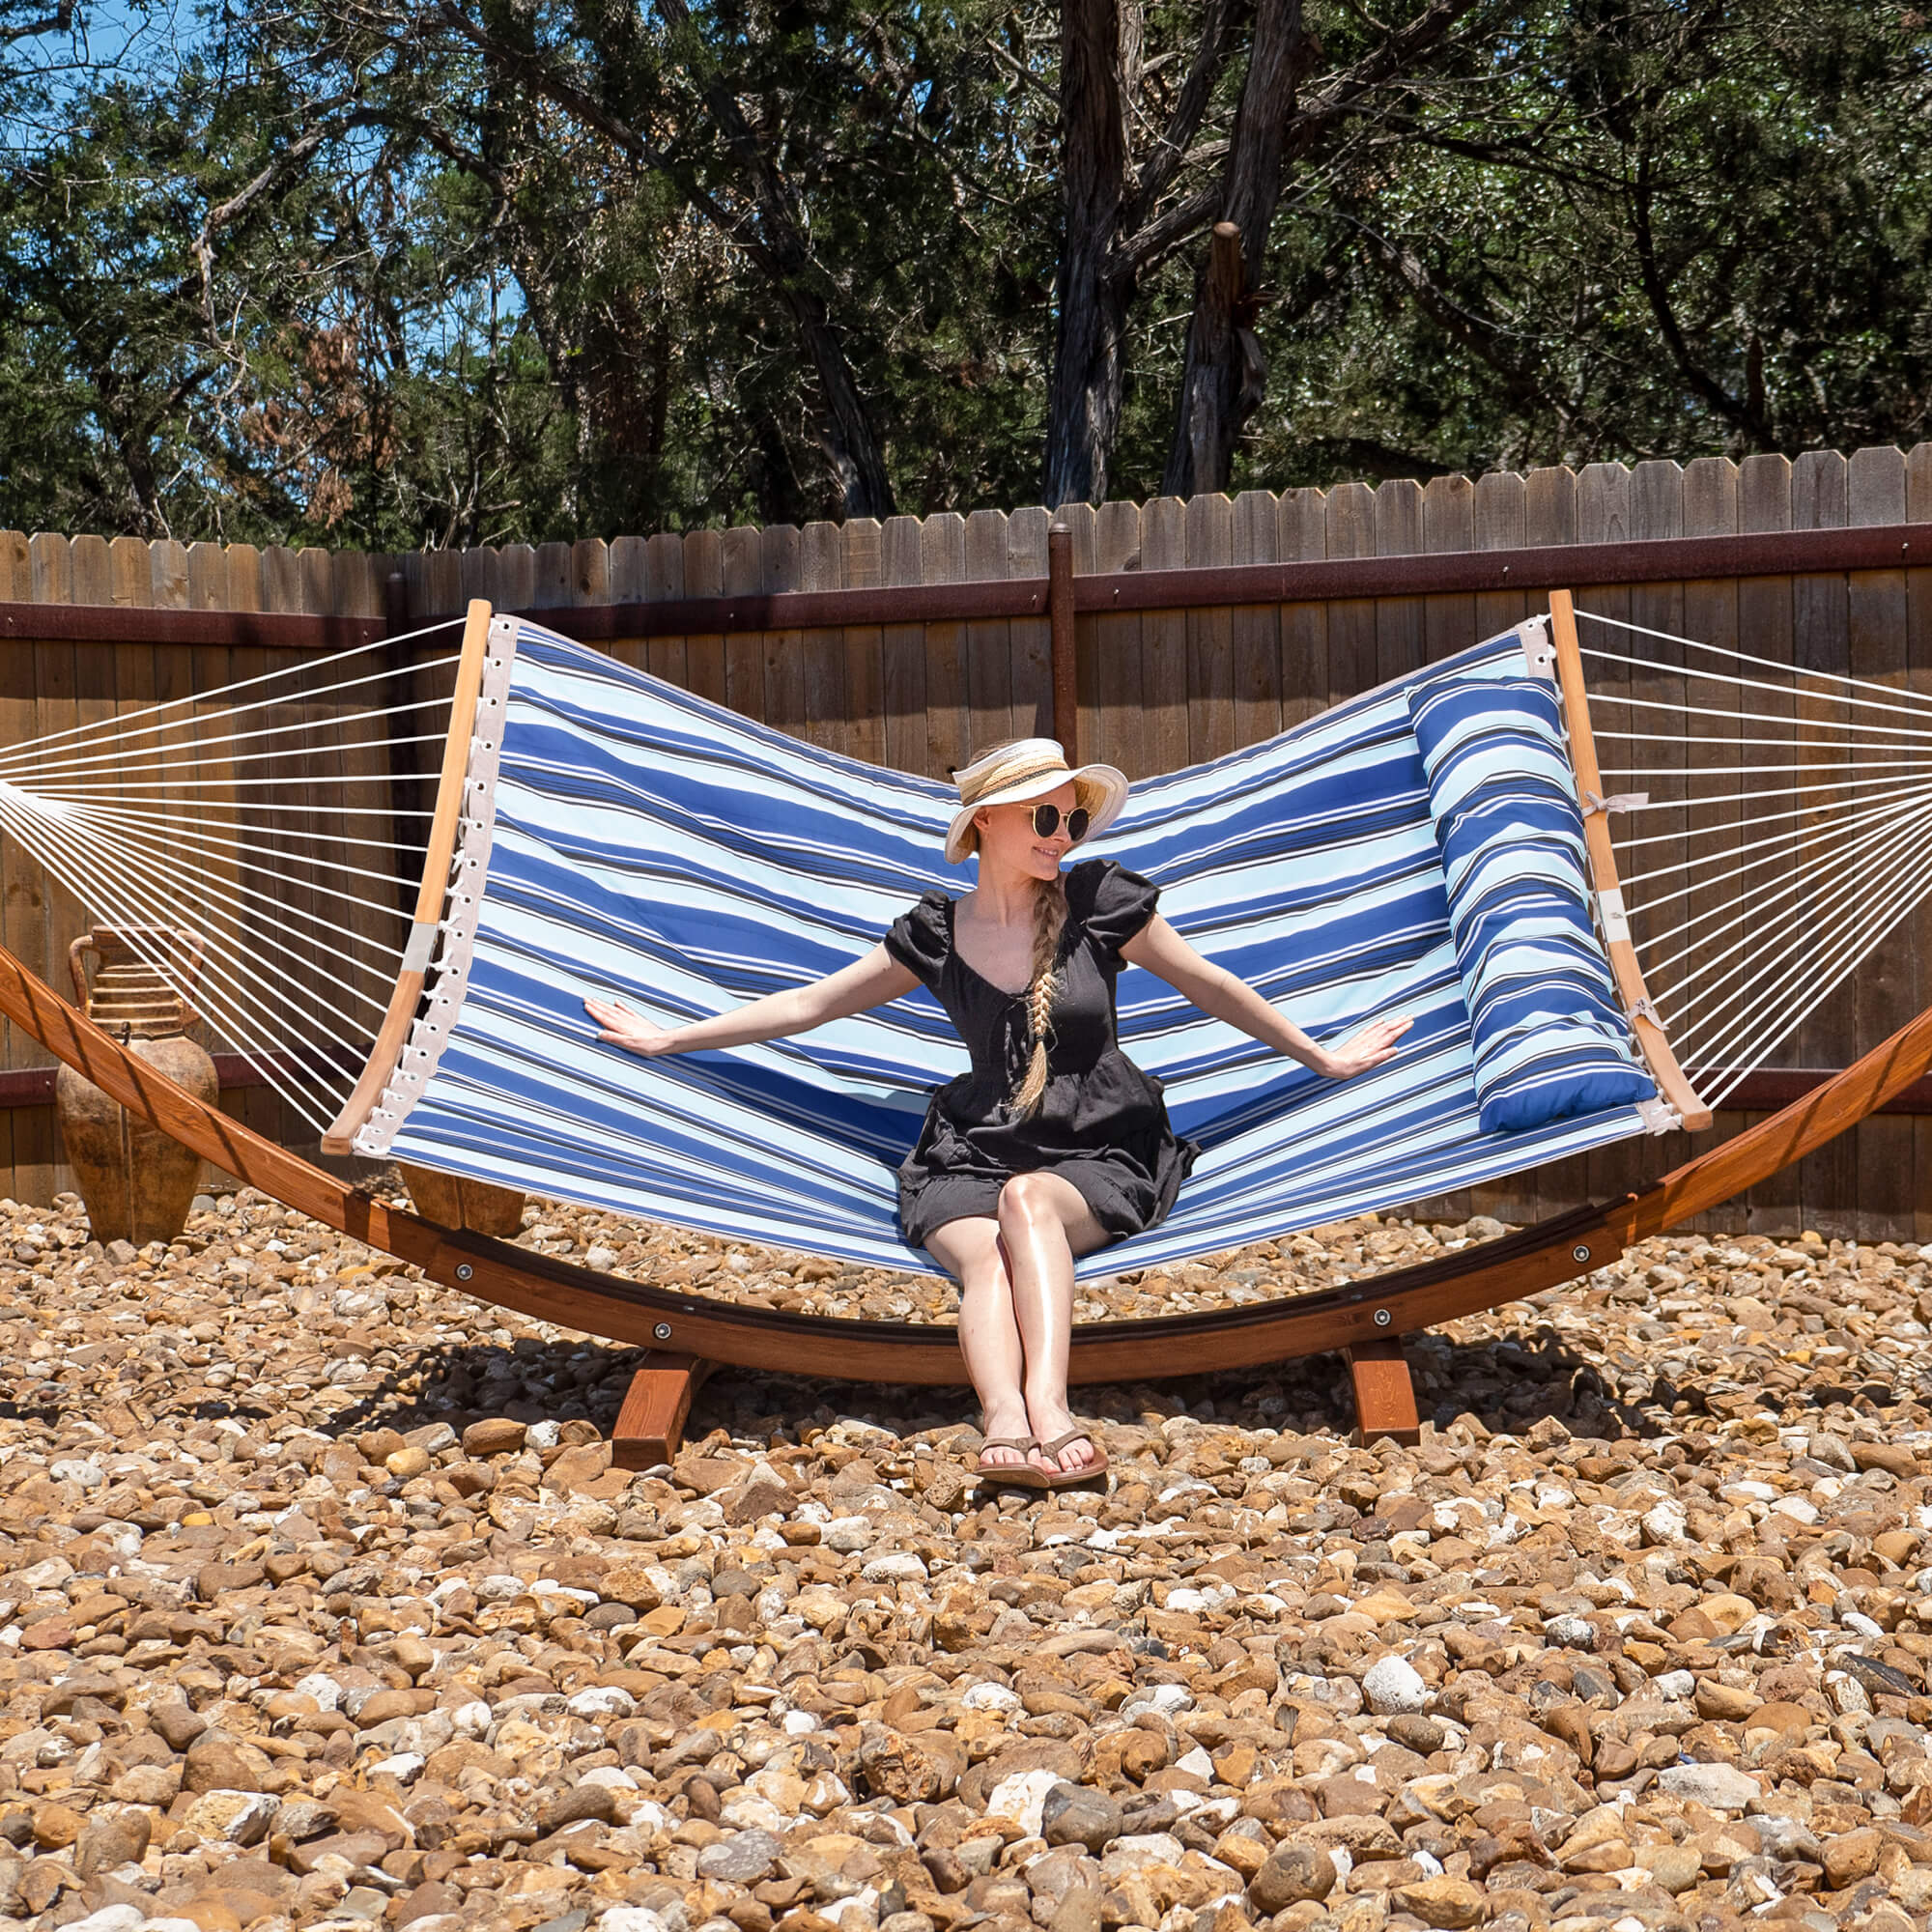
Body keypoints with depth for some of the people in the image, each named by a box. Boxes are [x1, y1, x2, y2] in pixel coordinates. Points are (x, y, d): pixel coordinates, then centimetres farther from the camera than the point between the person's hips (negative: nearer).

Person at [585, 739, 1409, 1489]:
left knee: (1028, 1198, -36)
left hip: (1099, 1156, -1)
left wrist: (1321, 1057, 20)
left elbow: (1211, 986, 14)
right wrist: (668, 1037, 15)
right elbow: (810, 1002, 15)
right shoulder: (935, 934, 8)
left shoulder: (1101, 901, 4)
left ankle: (1045, 1402, -54)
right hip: (971, 1157, 1)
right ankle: (1007, 1427, -58)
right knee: (986, 1259, -33)